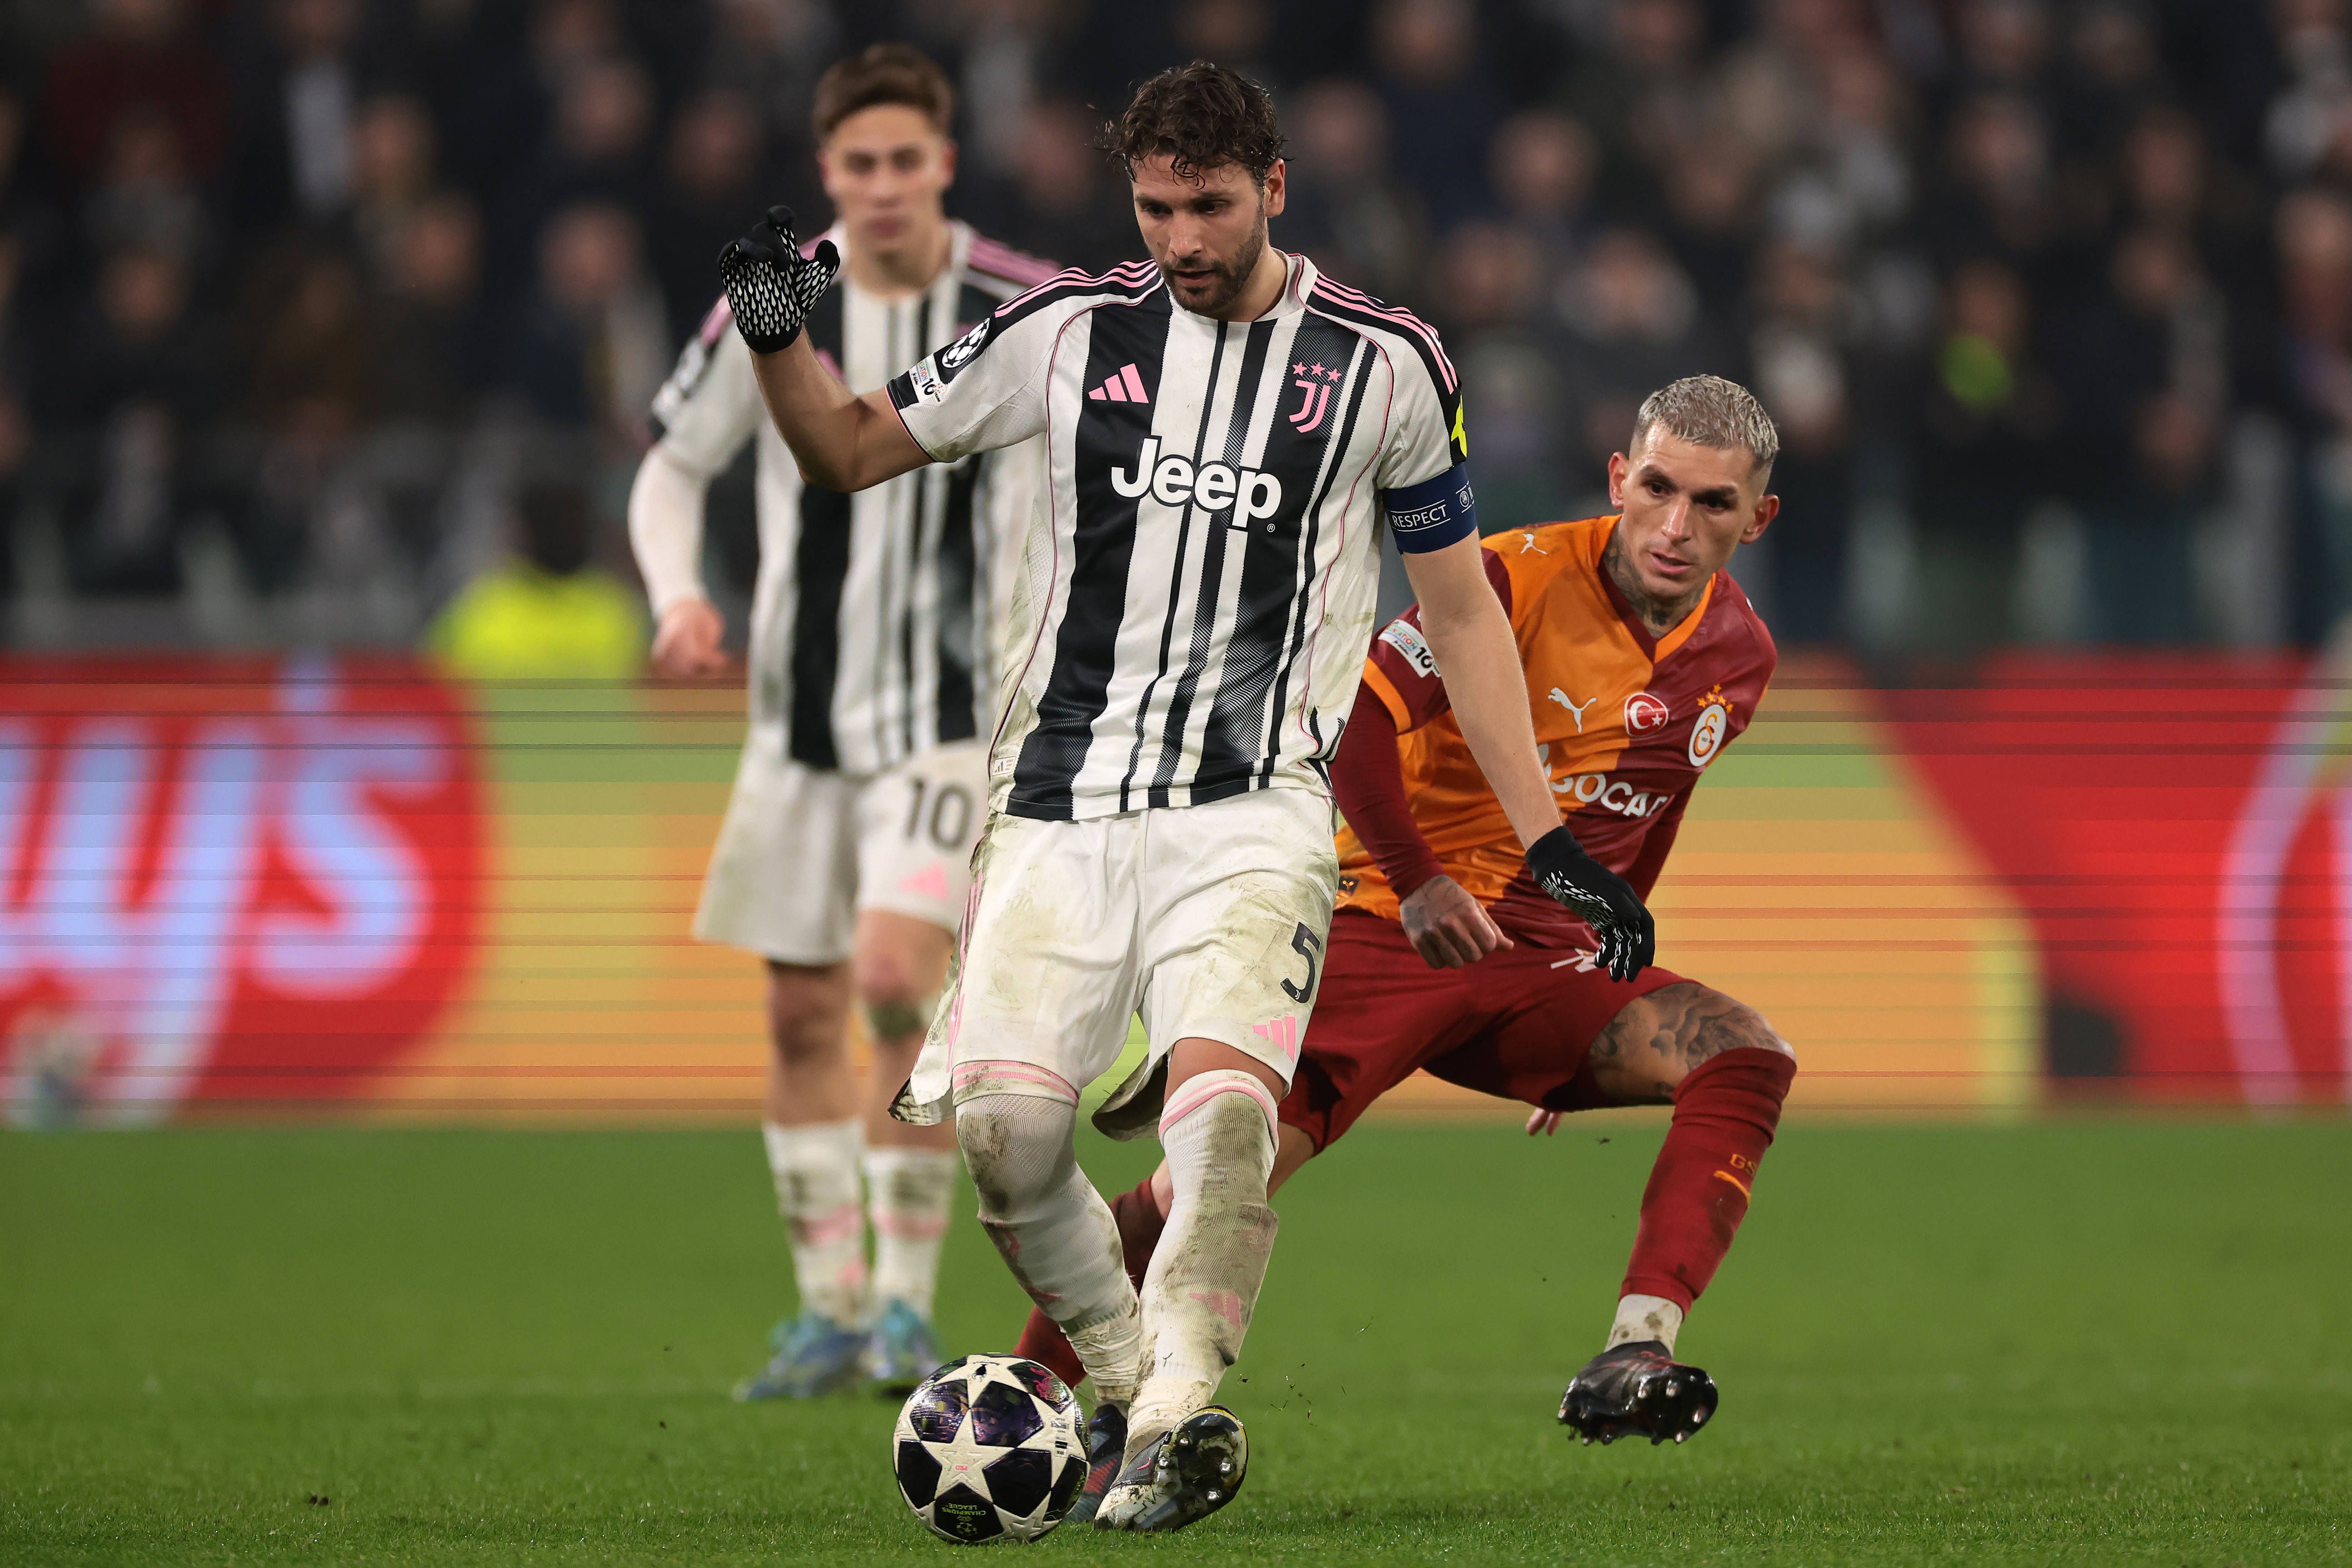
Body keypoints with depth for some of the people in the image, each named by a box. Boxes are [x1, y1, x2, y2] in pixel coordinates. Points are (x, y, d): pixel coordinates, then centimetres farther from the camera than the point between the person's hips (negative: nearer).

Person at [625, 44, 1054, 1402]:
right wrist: (679, 593, -9)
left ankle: (908, 1303, -10)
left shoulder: (1026, 314, -7)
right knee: (802, 1012, 6)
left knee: (897, 978, -20)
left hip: (951, 714, -3)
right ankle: (831, 1308, 19)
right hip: (804, 715, 3)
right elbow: (675, 468, 10)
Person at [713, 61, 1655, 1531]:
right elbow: (853, 450, 16)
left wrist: (1551, 842, 8)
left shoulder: (1383, 363, 4)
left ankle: (1179, 1419, -22)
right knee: (996, 1130, -9)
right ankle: (1131, 1379, 13)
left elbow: (1460, 605, 12)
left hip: (1251, 817, -2)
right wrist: (780, 340, -5)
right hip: (1060, 805, 2)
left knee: (1220, 1105, -27)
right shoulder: (1069, 332, 6)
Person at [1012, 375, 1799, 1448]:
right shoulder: (1519, 578, -12)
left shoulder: (1738, 657, 7)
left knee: (1747, 1056, -21)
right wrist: (1415, 880, -29)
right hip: (1387, 921, -5)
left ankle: (1635, 1356, -32)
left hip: (1539, 958, 5)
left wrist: (1587, 1030, 23)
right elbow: (1356, 715, -18)